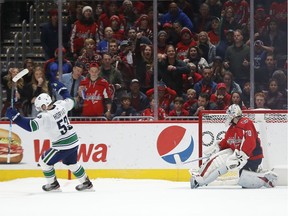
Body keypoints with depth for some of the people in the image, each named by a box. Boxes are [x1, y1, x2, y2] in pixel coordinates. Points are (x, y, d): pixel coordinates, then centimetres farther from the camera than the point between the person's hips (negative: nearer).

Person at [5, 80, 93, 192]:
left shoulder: (45, 116, -23)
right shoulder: (60, 105, -4)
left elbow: (30, 126, -28)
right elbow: (70, 101, 18)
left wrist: (15, 116, -25)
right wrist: (61, 89, 29)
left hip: (62, 145, -7)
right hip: (74, 141, 8)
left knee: (44, 161, 11)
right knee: (72, 163, 27)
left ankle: (53, 184, 20)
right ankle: (86, 183, 33)